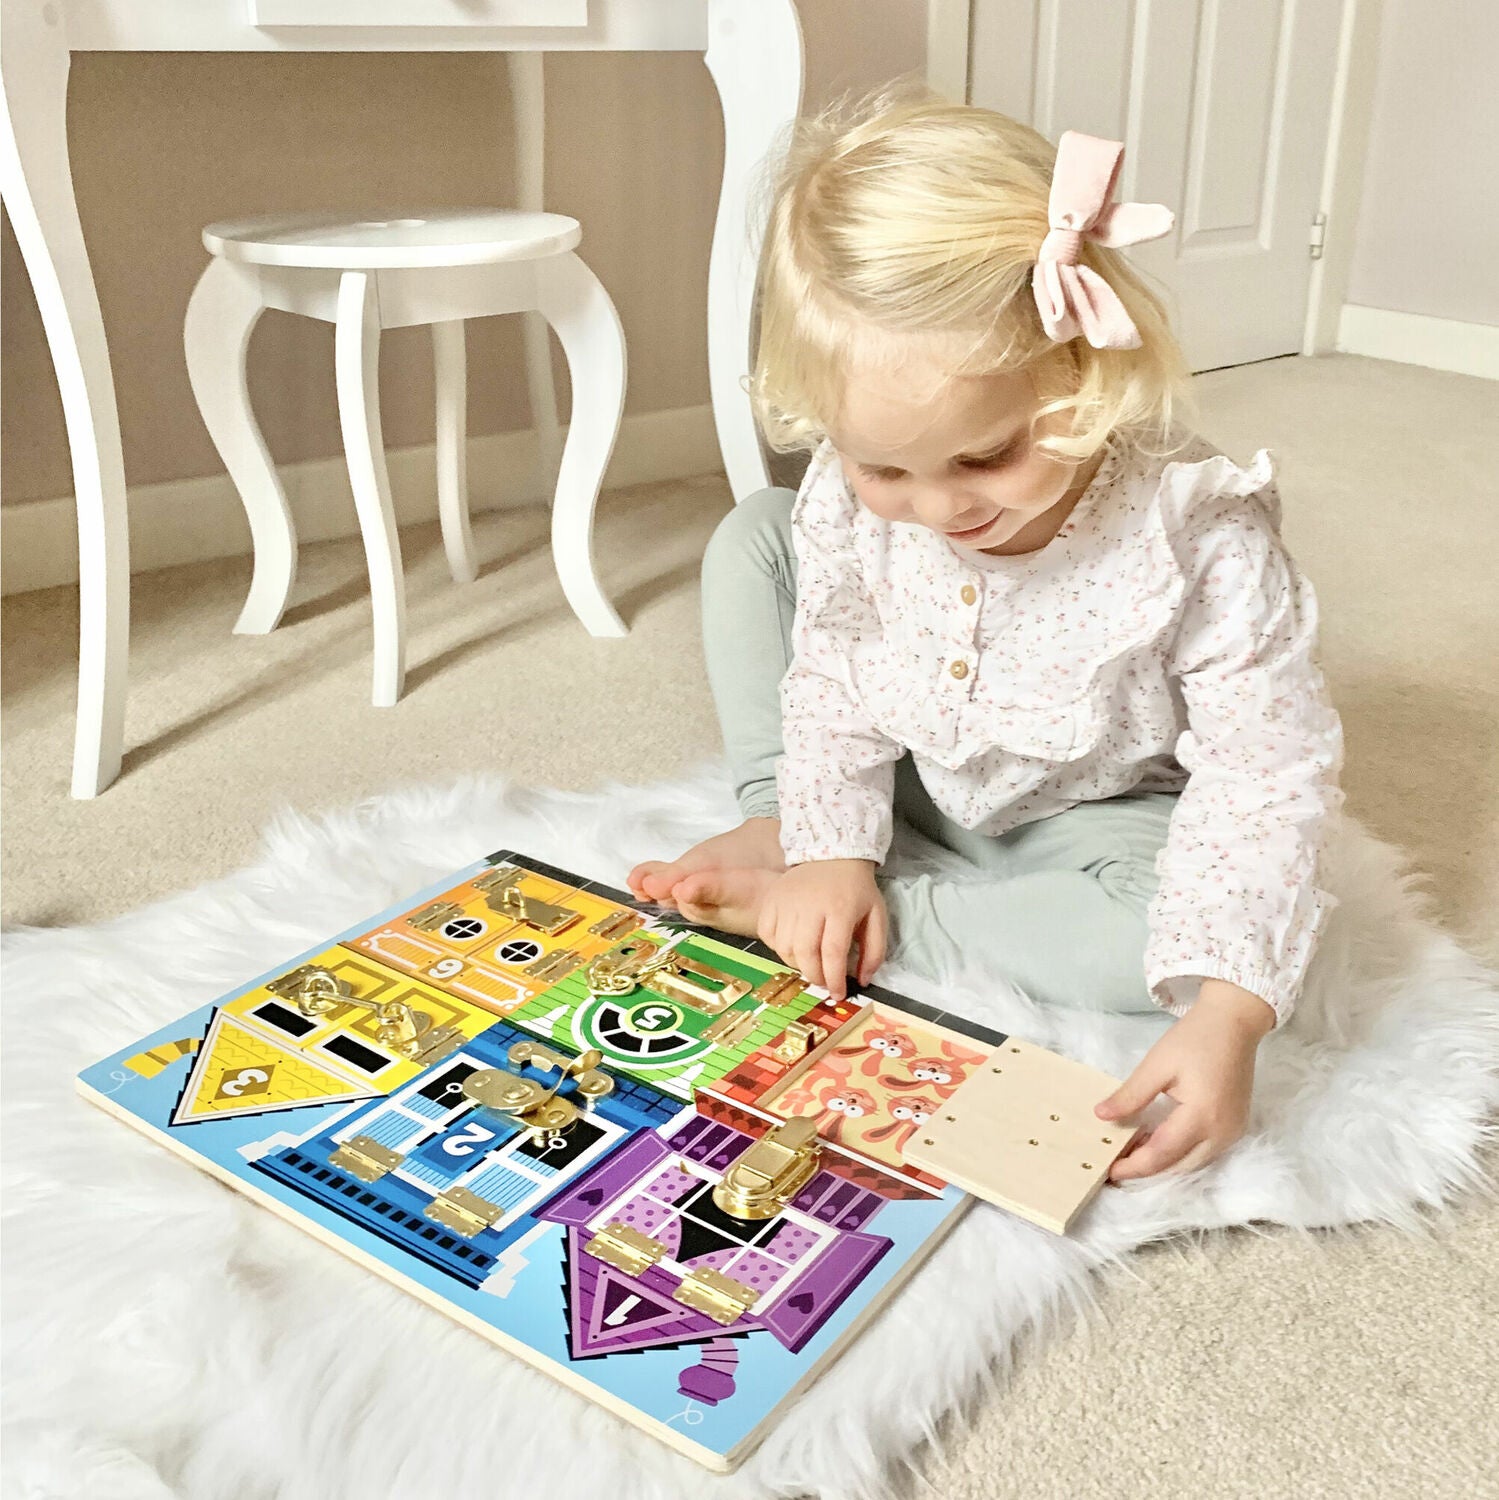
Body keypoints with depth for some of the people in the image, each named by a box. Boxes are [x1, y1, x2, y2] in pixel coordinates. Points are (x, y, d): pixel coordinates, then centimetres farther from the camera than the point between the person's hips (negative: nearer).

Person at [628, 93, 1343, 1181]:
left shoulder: (1199, 538, -34)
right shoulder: (850, 498, -23)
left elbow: (1269, 773, -31)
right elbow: (830, 677, -8)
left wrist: (1226, 1017, -40)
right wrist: (830, 847, -20)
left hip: (1089, 809, -2)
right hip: (915, 775, 3)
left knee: (1172, 927, -36)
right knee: (753, 536, -3)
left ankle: (790, 915, -25)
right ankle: (775, 826, -5)